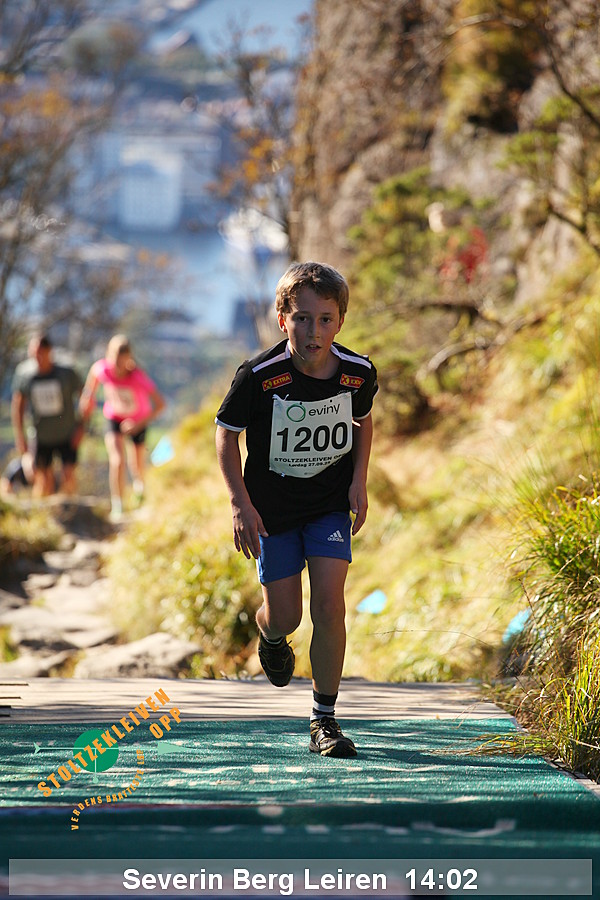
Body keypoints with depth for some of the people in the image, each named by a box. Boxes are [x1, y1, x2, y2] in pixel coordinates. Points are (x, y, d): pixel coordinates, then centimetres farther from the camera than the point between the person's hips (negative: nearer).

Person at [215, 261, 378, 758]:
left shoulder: (359, 373, -13)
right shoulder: (259, 376, -22)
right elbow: (227, 433, -7)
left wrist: (359, 482, -1)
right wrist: (241, 504, -13)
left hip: (331, 505, 1)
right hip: (272, 507, -1)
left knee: (329, 606, -12)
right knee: (285, 615, 6)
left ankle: (324, 718, 0)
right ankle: (269, 635, 47)